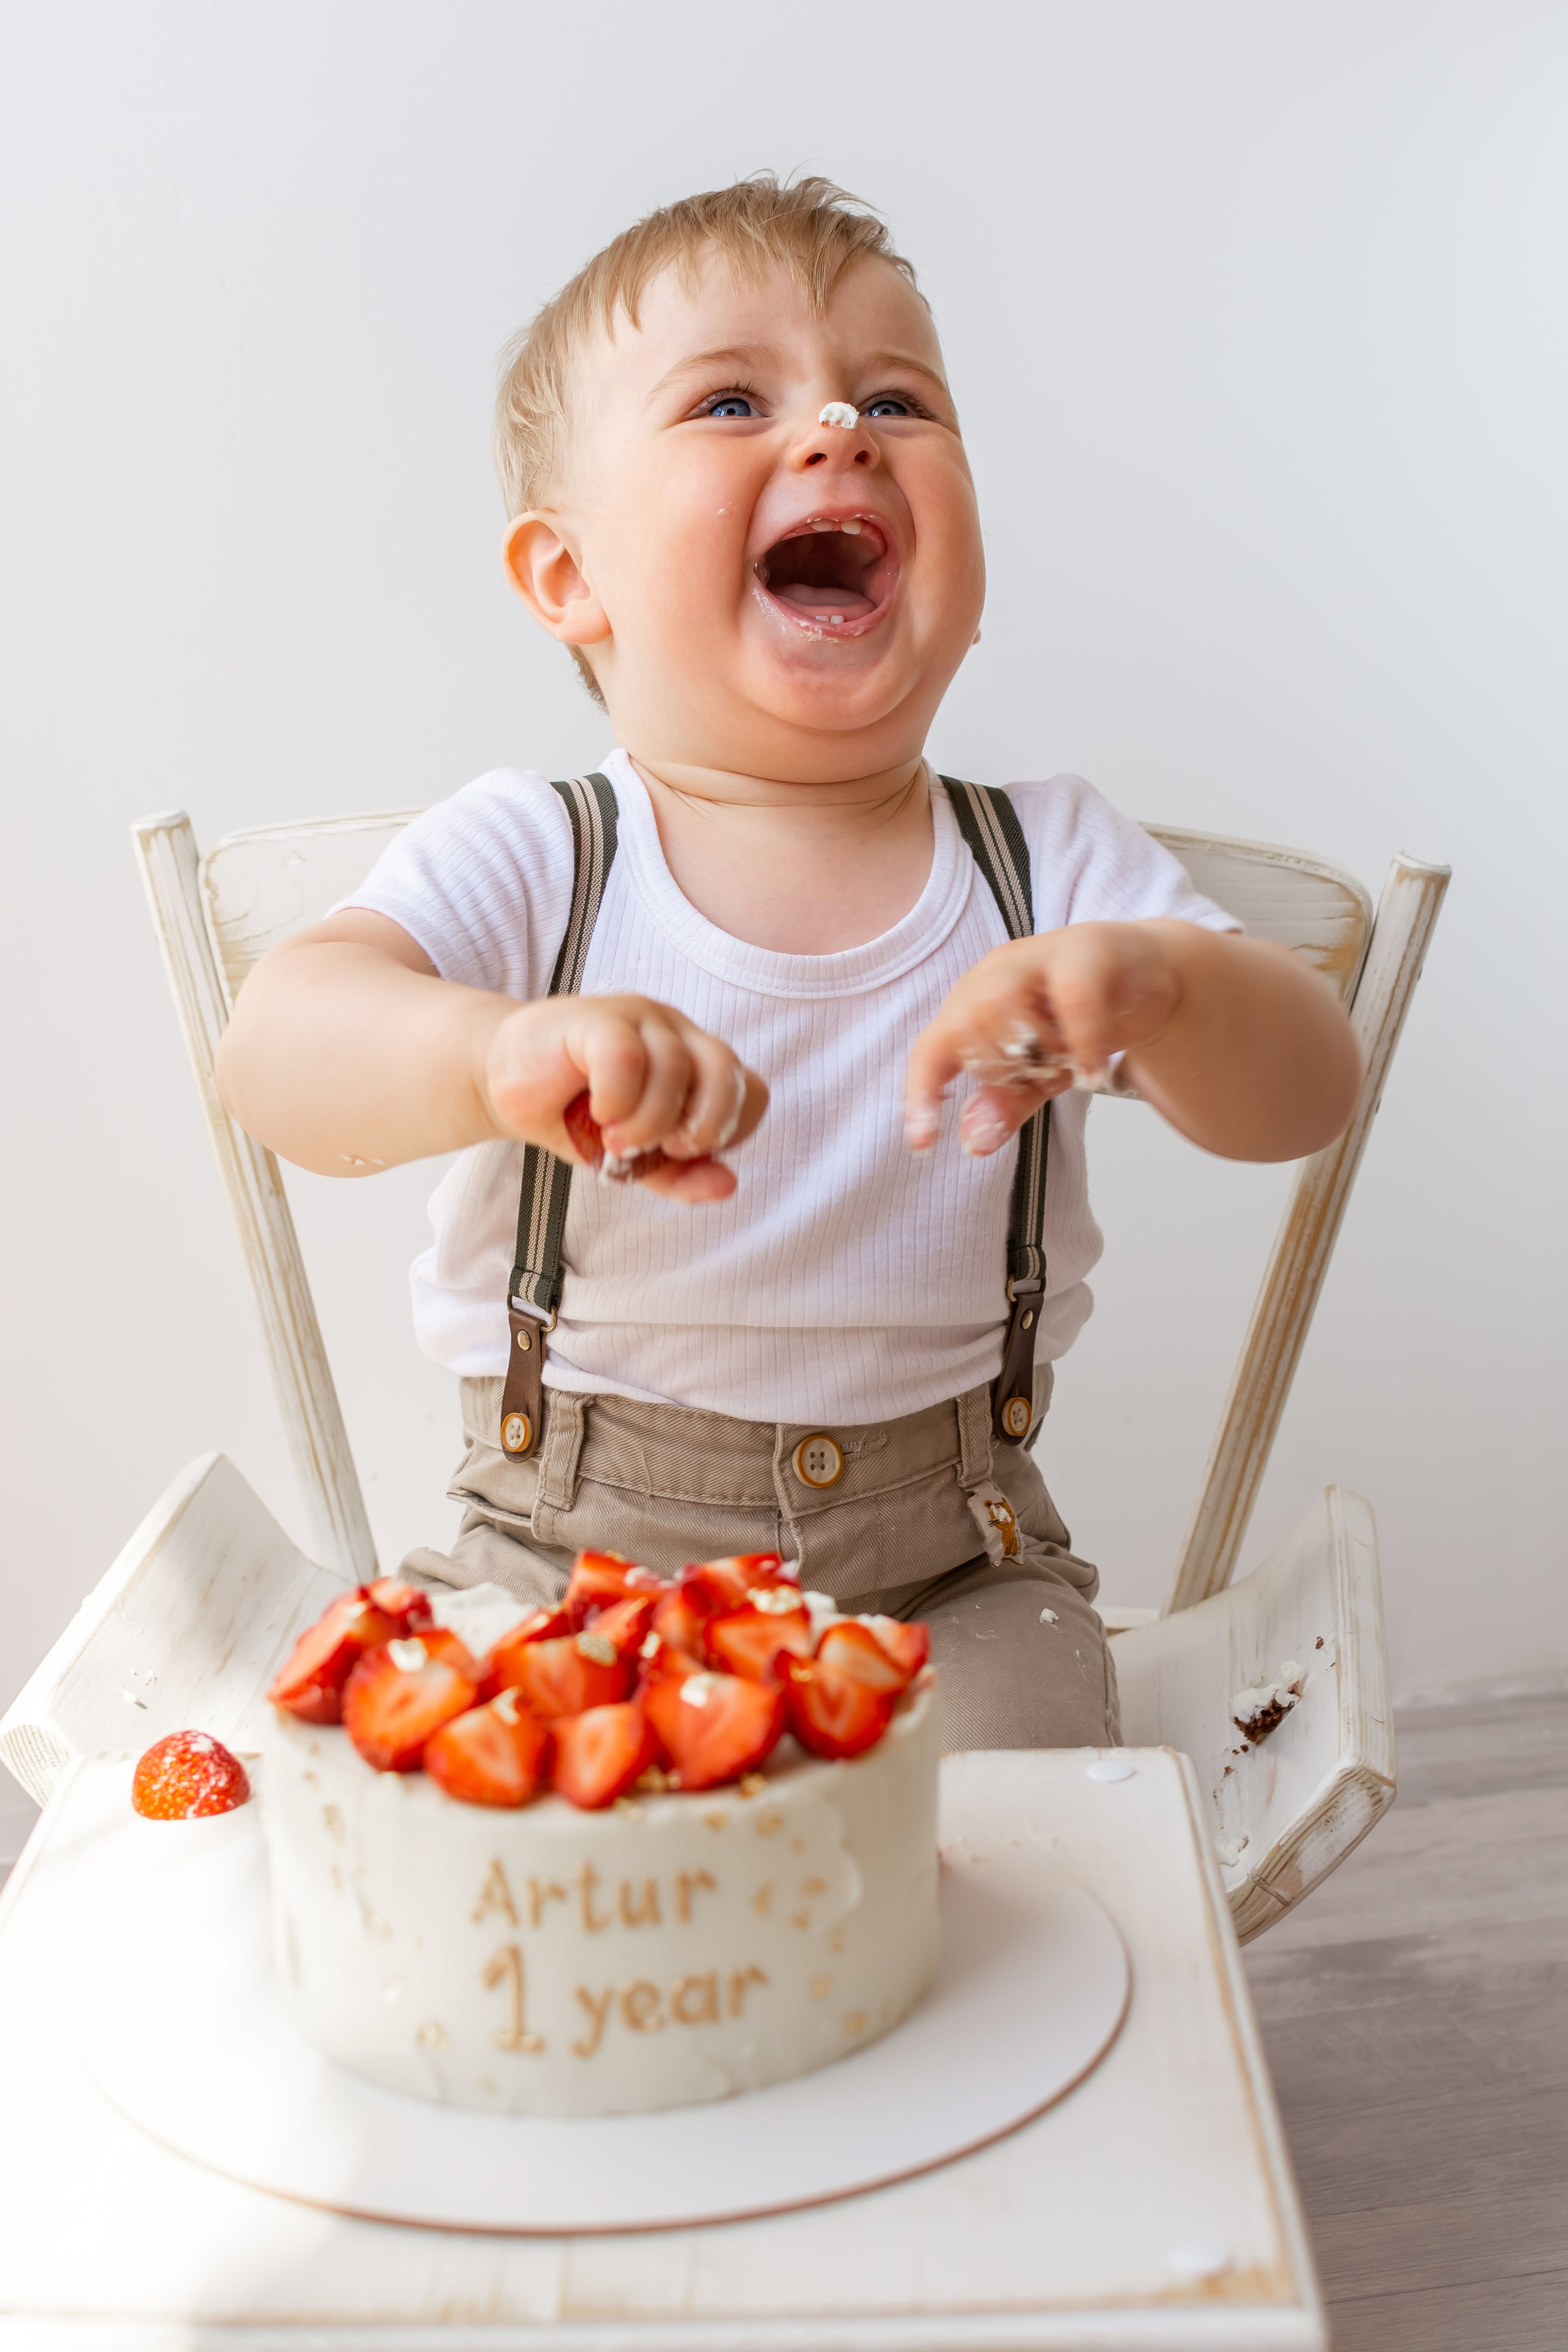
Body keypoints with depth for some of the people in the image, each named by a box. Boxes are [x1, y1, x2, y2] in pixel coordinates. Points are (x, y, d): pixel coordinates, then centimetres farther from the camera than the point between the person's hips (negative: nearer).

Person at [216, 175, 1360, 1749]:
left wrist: (1153, 976, -34)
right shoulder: (530, 860, -7)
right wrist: (495, 1055, -46)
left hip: (945, 1572, 1)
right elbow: (279, 1044, -23)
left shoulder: (1052, 865, -1)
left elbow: (1306, 1095, -10)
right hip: (563, 1555, 0)